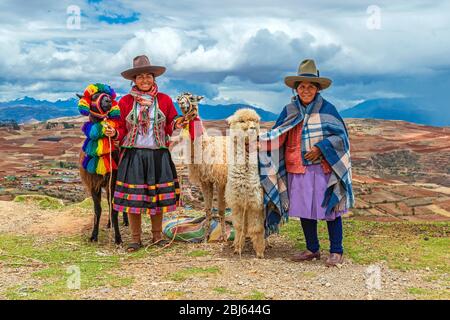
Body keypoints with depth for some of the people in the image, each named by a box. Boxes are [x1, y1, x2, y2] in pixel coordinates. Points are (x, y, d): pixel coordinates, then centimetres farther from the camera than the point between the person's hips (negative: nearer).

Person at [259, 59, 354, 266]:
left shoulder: (327, 109, -2)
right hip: (298, 169, 4)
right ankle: (312, 249, 24)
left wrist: (321, 148, -15)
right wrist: (257, 141, -7)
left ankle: (336, 251, 12)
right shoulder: (289, 111, 8)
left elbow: (340, 135, -2)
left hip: (325, 168, -4)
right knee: (303, 210, 9)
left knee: (329, 209, 1)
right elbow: (276, 137, 8)